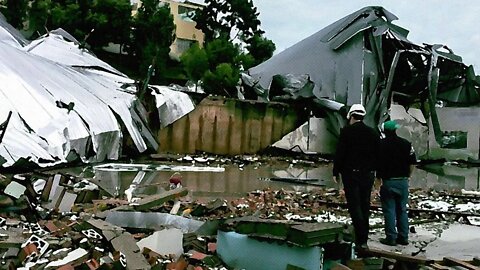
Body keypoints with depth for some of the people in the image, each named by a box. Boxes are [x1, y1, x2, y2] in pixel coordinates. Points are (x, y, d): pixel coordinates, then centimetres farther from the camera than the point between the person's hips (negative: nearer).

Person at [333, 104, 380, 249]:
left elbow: (339, 153, -9)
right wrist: (373, 170, 16)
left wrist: (335, 172, -3)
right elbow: (378, 154, 9)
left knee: (354, 206, -4)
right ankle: (363, 238, 17)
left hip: (351, 173, -5)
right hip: (368, 174, 5)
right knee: (365, 206, 12)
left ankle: (361, 240, -13)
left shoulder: (347, 131, -7)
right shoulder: (373, 133, 7)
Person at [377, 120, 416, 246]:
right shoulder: (406, 143, 4)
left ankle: (391, 238, 5)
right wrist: (407, 176, 14)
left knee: (389, 211, 2)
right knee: (402, 210, 13)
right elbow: (412, 163, 4)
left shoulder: (381, 145, -7)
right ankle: (403, 237, 17)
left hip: (388, 182, -4)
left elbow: (376, 164, -7)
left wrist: (379, 177, 4)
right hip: (403, 181, 4)